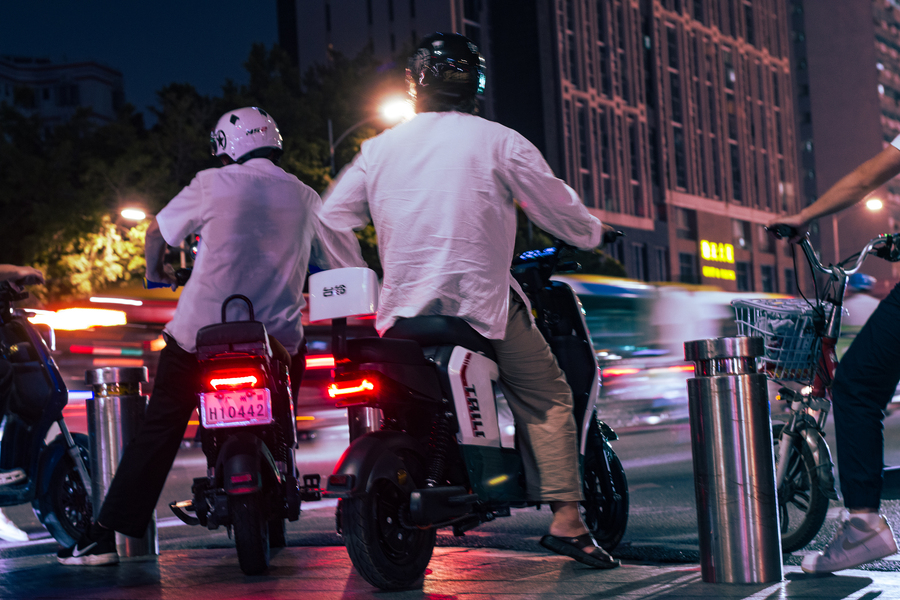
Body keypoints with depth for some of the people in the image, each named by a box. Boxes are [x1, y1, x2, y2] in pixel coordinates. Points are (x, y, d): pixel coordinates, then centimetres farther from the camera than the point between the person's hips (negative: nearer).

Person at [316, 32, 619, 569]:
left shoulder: (381, 148, 12)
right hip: (482, 300, -3)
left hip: (405, 302, 4)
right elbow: (557, 208, 7)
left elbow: (332, 218, 13)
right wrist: (592, 233, 28)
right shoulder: (499, 142, 2)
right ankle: (566, 519, -4)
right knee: (548, 397, 7)